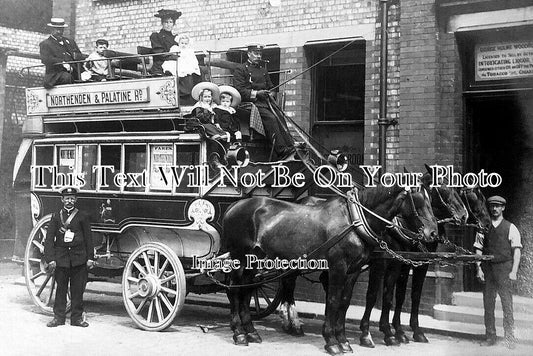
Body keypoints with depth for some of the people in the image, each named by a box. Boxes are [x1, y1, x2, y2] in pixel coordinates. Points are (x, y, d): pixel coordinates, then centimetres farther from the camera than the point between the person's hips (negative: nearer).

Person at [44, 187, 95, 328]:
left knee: (78, 289, 4)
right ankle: (59, 317, 14)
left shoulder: (82, 217, 5)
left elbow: (88, 238, 6)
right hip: (61, 258, 0)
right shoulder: (56, 217, 5)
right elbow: (49, 239, 2)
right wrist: (51, 259, -6)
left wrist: (90, 258, 0)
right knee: (61, 288, 5)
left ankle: (77, 317, 12)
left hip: (79, 258, 0)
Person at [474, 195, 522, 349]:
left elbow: (516, 251, 0)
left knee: (507, 303, -4)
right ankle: (490, 336, 12)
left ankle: (510, 338, 3)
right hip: (487, 268, 3)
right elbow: (478, 250, 10)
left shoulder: (510, 228, 4)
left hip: (504, 267, -2)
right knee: (488, 303, 4)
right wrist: (479, 268, -1)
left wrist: (514, 271, -8)